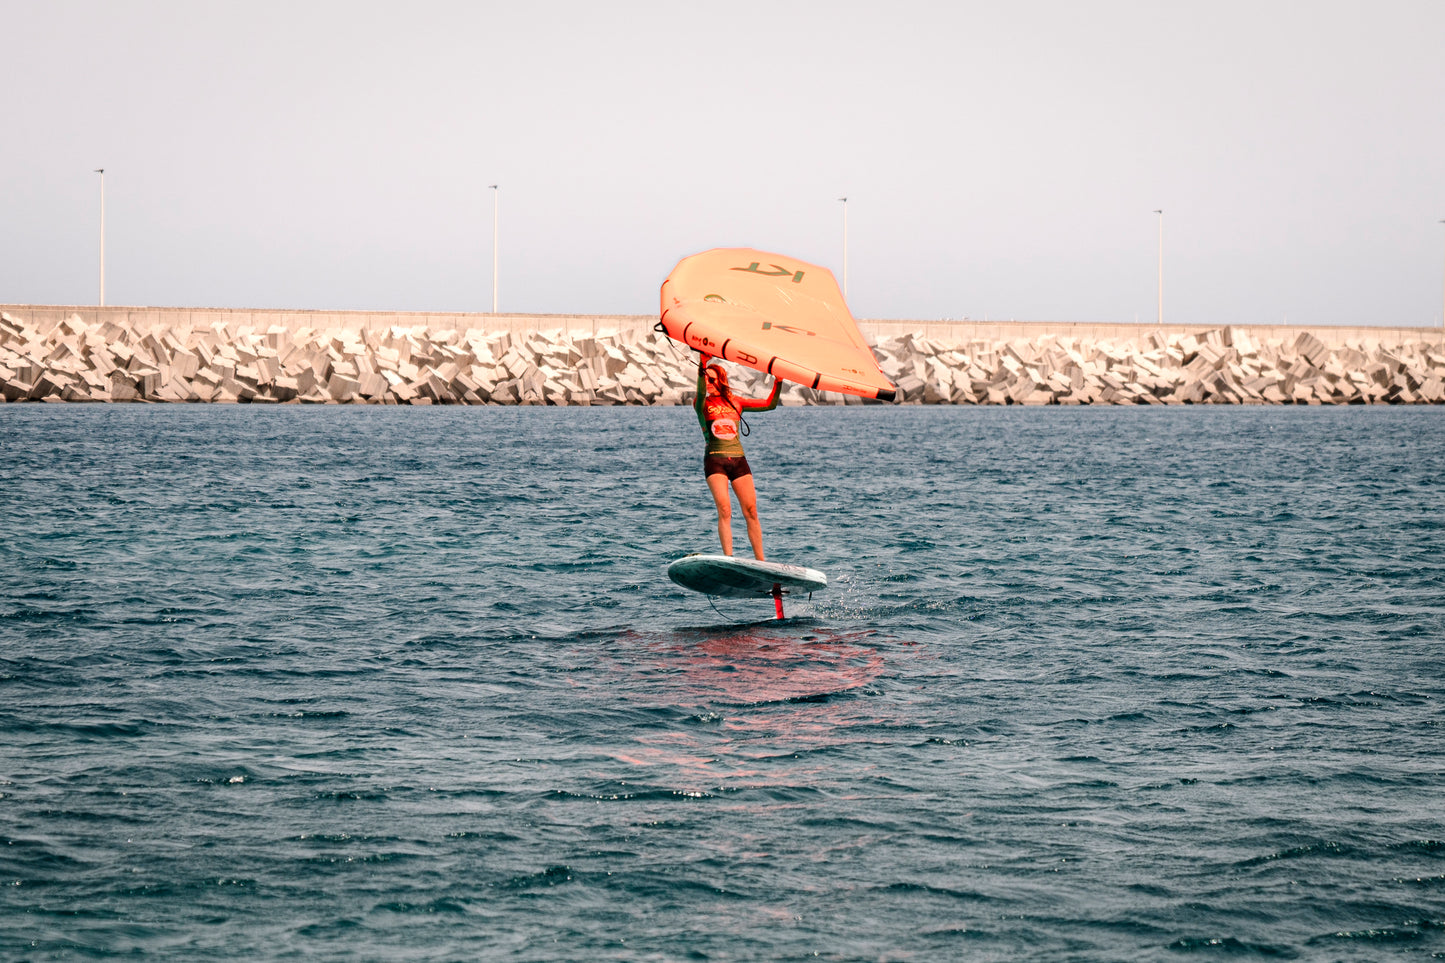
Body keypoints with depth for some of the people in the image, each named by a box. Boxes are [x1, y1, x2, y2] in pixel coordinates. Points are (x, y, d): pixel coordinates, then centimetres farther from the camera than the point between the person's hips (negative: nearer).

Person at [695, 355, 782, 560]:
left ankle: (760, 560, 1)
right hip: (714, 460, -3)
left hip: (738, 459, 3)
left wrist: (778, 382, 0)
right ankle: (728, 558, -22)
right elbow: (701, 393, -19)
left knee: (751, 510, -3)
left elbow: (769, 405, 13)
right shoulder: (703, 404, 5)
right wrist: (702, 367, -33)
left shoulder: (735, 402, 14)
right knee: (724, 509, -18)